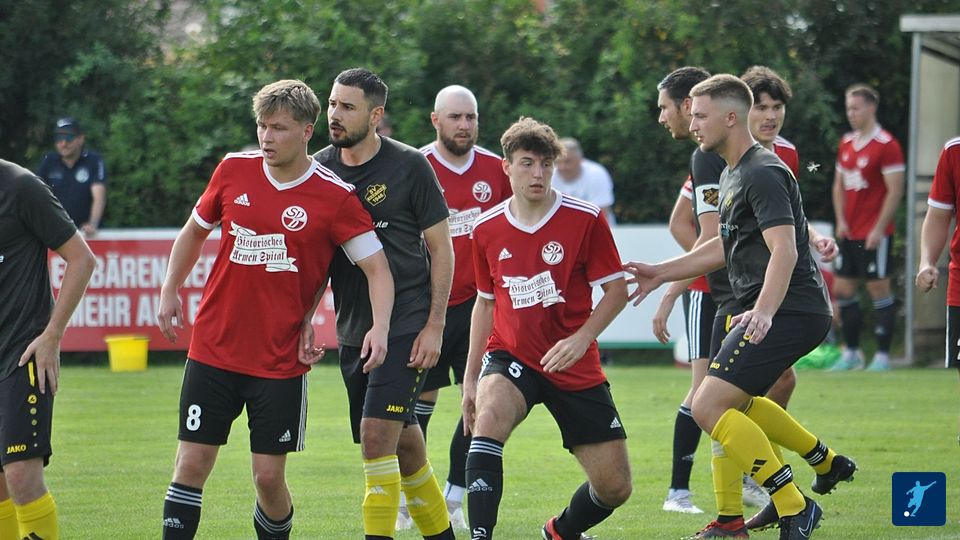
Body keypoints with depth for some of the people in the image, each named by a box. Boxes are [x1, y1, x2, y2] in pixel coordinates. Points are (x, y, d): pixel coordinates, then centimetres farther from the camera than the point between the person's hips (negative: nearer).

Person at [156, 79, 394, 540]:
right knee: (192, 463, -2)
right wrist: (170, 291, 12)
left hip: (282, 360, -2)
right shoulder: (234, 170, 2)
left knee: (269, 476, -1)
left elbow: (377, 268, -6)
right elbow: (194, 230, 19)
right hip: (213, 349, 3)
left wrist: (380, 327, -21)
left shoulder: (334, 196, -8)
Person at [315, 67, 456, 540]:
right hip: (352, 328, 5)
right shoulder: (321, 169, 5)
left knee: (377, 434, -16)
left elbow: (441, 249, -2)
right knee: (404, 444, 10)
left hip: (406, 324, -5)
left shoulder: (410, 167, -6)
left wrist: (434, 326, -8)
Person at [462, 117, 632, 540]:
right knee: (488, 417, -34)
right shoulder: (487, 229, 1)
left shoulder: (585, 219, -8)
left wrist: (581, 338, -21)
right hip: (510, 355, 0)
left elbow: (617, 289, -5)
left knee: (615, 487, 0)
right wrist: (470, 376, 11)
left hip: (576, 369, 0)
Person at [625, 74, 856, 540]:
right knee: (738, 402, 28)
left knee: (709, 405, -18)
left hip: (790, 310, -11)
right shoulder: (732, 175, 17)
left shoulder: (763, 174, -16)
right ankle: (826, 463, 38)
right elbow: (726, 247, 30)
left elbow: (783, 250, -27)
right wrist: (660, 273, 27)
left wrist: (763, 310, -41)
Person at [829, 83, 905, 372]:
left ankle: (882, 356, 1)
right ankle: (851, 353, 17)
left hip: (875, 235, -8)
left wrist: (878, 229, -16)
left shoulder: (886, 145, -11)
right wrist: (841, 220, 5)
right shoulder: (846, 144, 12)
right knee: (843, 290, 7)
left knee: (879, 289, -4)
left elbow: (895, 191, -13)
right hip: (850, 234, 8)